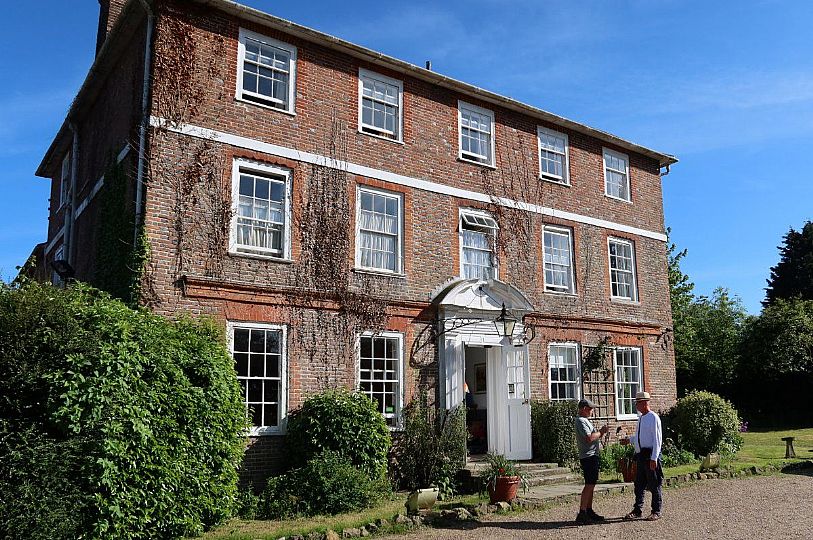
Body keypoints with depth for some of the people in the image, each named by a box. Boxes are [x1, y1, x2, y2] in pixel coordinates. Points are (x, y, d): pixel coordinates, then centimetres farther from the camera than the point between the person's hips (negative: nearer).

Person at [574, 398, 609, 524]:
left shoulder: (585, 420, 19)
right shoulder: (581, 421, -14)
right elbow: (589, 438, -25)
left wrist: (601, 431, 8)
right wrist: (601, 432, -11)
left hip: (592, 456, 11)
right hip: (588, 456, -11)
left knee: (591, 485, 14)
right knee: (589, 485, -12)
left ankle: (589, 511, 20)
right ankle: (582, 513, -13)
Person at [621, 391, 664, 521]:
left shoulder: (653, 418, -12)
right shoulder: (641, 418, 14)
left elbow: (657, 439, -16)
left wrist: (654, 458, -20)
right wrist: (629, 439, 15)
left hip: (650, 454, -8)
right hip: (641, 455, 9)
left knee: (654, 484, 3)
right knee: (639, 484, 12)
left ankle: (656, 512, 13)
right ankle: (637, 510, 20)